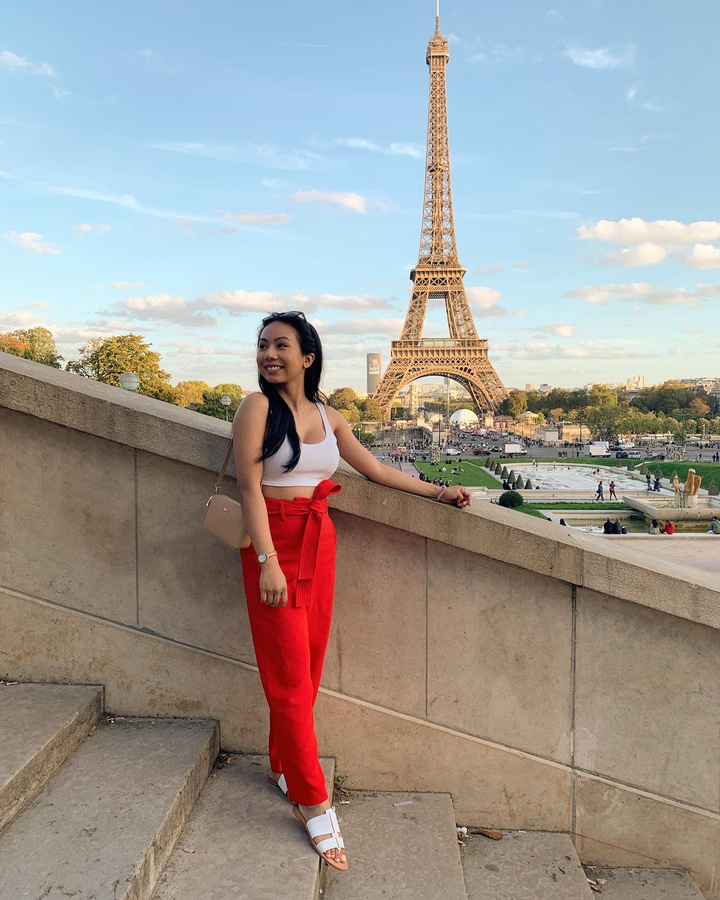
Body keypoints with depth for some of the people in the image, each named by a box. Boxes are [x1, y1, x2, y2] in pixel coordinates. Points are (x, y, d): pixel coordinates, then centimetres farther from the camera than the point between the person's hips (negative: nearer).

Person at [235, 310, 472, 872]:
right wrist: (268, 563, -20)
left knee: (309, 667, 10)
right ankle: (313, 803, 8)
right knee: (290, 674, -2)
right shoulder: (258, 407, -6)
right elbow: (250, 487, -12)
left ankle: (284, 768, 31)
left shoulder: (329, 418, 10)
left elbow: (375, 470, 16)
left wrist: (437, 493, 16)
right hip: (274, 544, -5)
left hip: (320, 541, 5)